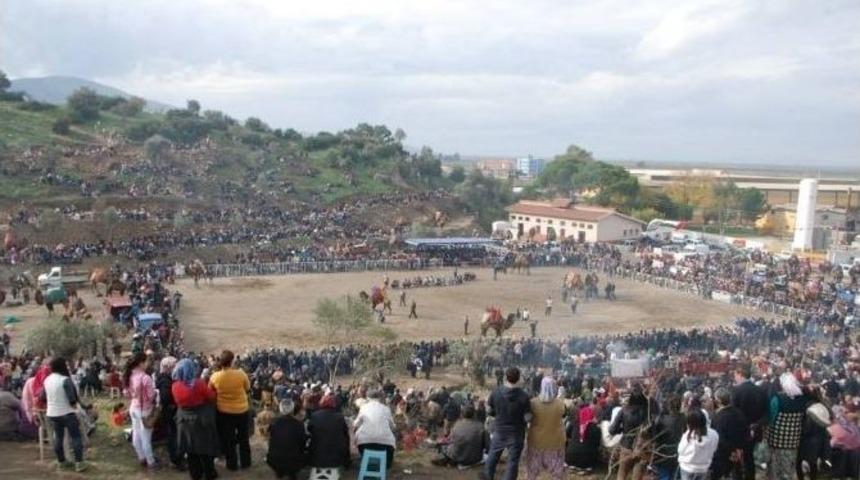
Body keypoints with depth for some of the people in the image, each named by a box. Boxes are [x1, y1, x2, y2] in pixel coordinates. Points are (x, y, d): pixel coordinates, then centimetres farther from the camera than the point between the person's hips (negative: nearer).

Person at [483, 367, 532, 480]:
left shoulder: (496, 392, -13)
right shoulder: (523, 396, -21)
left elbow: (489, 410, -1)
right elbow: (528, 417, -16)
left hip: (499, 430, 3)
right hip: (516, 433, -3)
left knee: (494, 454, 24)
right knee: (513, 460, 9)